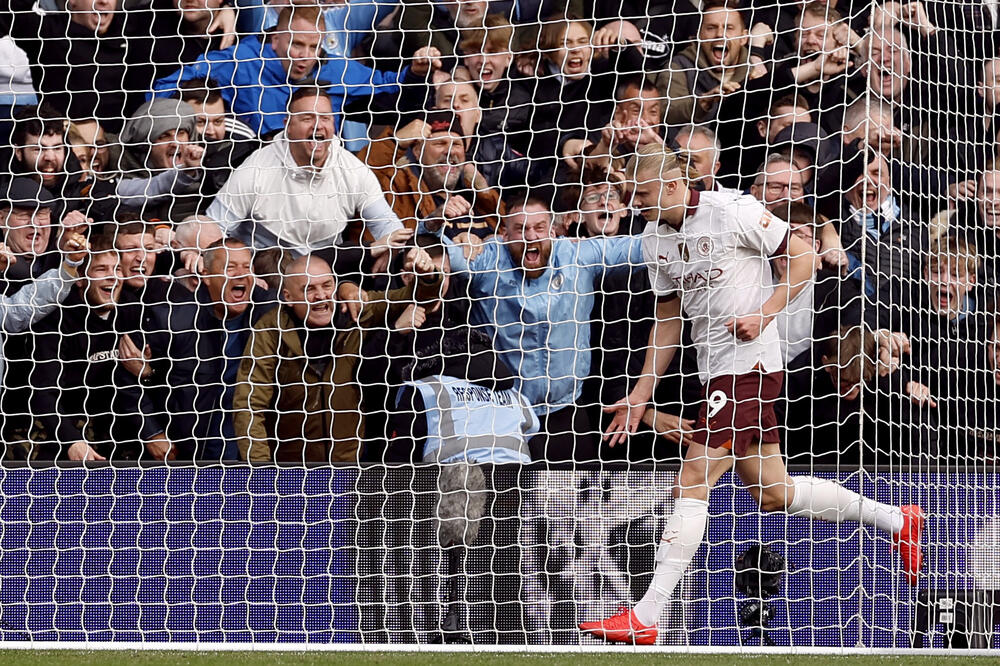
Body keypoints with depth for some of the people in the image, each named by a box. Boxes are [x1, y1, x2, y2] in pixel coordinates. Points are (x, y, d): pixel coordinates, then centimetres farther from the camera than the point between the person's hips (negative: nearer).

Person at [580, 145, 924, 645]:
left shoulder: (733, 212, -12)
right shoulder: (655, 239, 10)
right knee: (770, 491, 10)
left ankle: (644, 619, -15)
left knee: (692, 482, -13)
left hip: (750, 364, -8)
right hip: (715, 369, 8)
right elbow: (669, 318, 18)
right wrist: (641, 395, 14)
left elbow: (804, 257, -6)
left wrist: (763, 314, -17)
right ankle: (896, 521, 27)